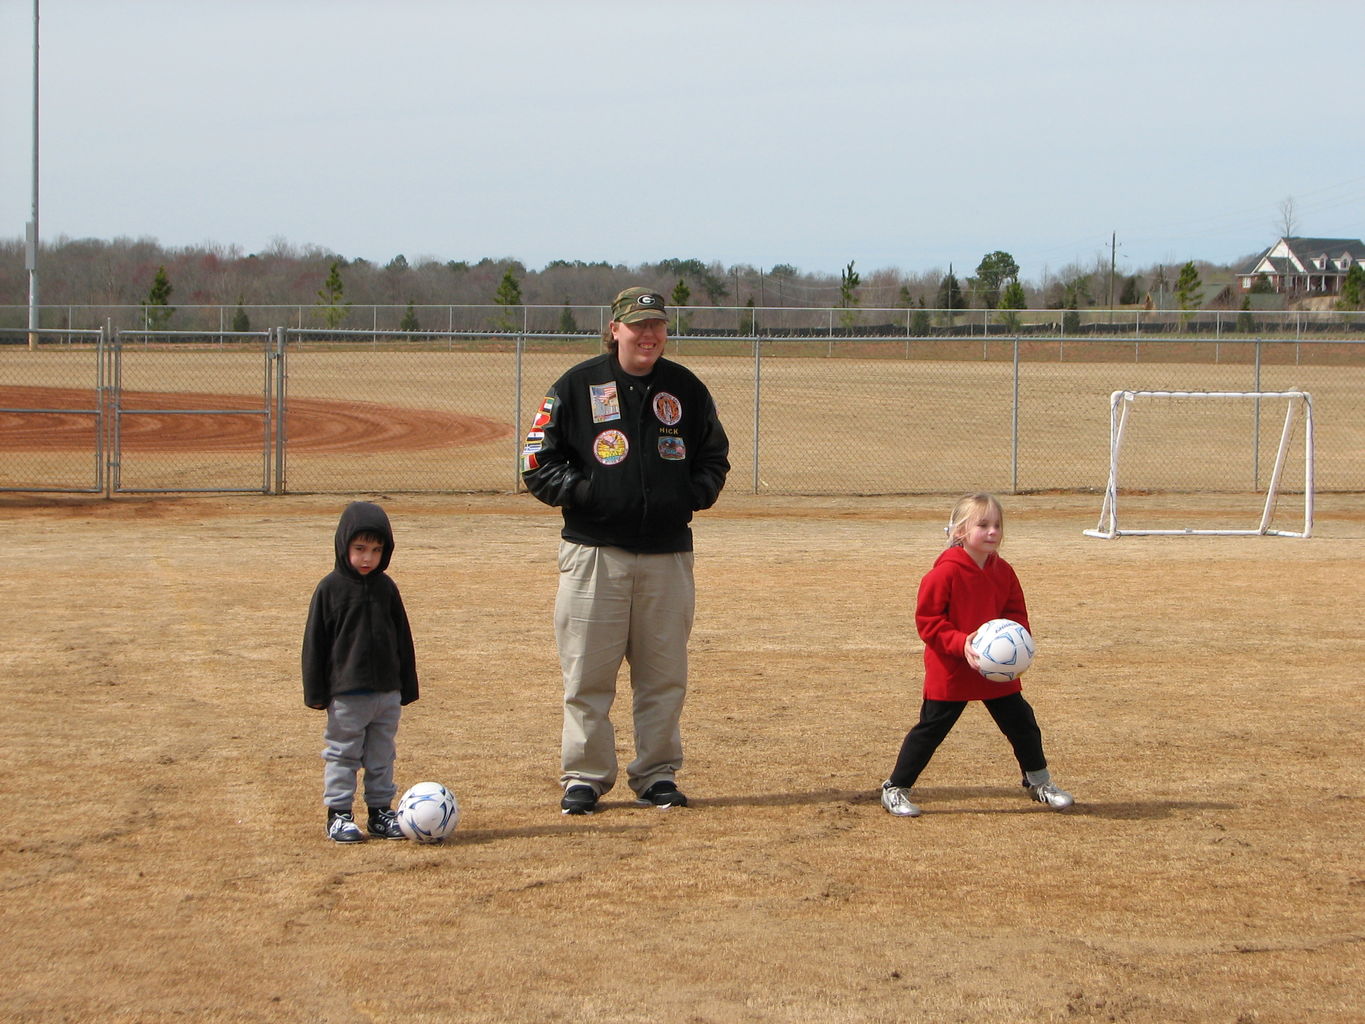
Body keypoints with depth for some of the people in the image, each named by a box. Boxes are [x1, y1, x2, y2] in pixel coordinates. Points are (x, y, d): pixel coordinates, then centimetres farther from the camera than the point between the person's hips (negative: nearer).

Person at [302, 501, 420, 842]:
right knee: (342, 755, 3)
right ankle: (338, 815, 10)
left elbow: (402, 638, 13)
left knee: (381, 756, 11)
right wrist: (315, 691, -7)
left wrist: (407, 686, 13)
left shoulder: (386, 588, 5)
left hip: (387, 692, 4)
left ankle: (380, 811, 20)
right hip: (346, 694, -4)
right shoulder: (330, 588, -7)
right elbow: (314, 641, -4)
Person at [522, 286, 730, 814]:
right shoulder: (577, 386, 1)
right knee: (588, 673, 0)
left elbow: (715, 455, 19)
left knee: (664, 673, 7)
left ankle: (657, 775, 17)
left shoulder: (687, 389, 10)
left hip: (668, 553, 3)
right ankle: (584, 776, 10)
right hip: (594, 552, -3)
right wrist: (579, 490, -14)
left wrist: (694, 493, 0)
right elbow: (537, 462, 2)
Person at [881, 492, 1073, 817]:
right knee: (930, 729, 0)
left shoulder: (1003, 571, 2)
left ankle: (1039, 783, 31)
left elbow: (1016, 614, 12)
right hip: (949, 671, -6)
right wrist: (961, 644, -26)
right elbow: (927, 620, -15)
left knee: (1021, 723, 12)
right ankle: (895, 789, 12)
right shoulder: (945, 572, -17)